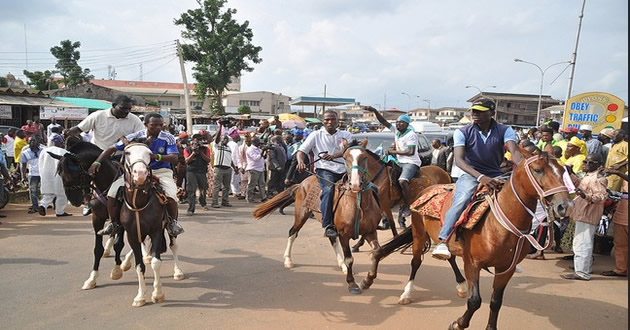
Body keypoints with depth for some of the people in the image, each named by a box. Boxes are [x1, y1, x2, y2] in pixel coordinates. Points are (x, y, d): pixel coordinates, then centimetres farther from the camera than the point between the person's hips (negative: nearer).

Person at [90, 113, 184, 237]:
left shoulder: (168, 138, -5)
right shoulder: (134, 137, -2)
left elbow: (174, 158, -16)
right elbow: (112, 149, 2)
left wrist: (157, 156, -35)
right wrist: (97, 162, -11)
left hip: (161, 171, -2)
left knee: (170, 194, -31)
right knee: (113, 192, -14)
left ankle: (172, 222, -3)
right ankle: (114, 223, 8)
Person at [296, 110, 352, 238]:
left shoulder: (345, 135, 14)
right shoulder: (316, 135, 12)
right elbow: (302, 151, 9)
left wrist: (334, 156, -26)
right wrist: (301, 162, -15)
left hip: (343, 170, 4)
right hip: (325, 170, -4)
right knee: (328, 189, -31)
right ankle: (328, 226, -35)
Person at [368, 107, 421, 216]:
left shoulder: (411, 135, -13)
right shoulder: (396, 131, 9)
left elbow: (411, 152, -22)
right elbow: (383, 122, 10)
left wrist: (394, 152, -17)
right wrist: (375, 111, -3)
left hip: (411, 163, -9)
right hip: (400, 162, 9)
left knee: (402, 181, -31)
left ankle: (407, 207, -22)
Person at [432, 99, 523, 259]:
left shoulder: (505, 130, 0)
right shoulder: (462, 132, -4)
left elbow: (514, 152, -16)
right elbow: (459, 160, -17)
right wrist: (481, 177, -33)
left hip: (495, 176, 3)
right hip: (471, 174, -3)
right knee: (462, 200, -32)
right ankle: (443, 241, -38)